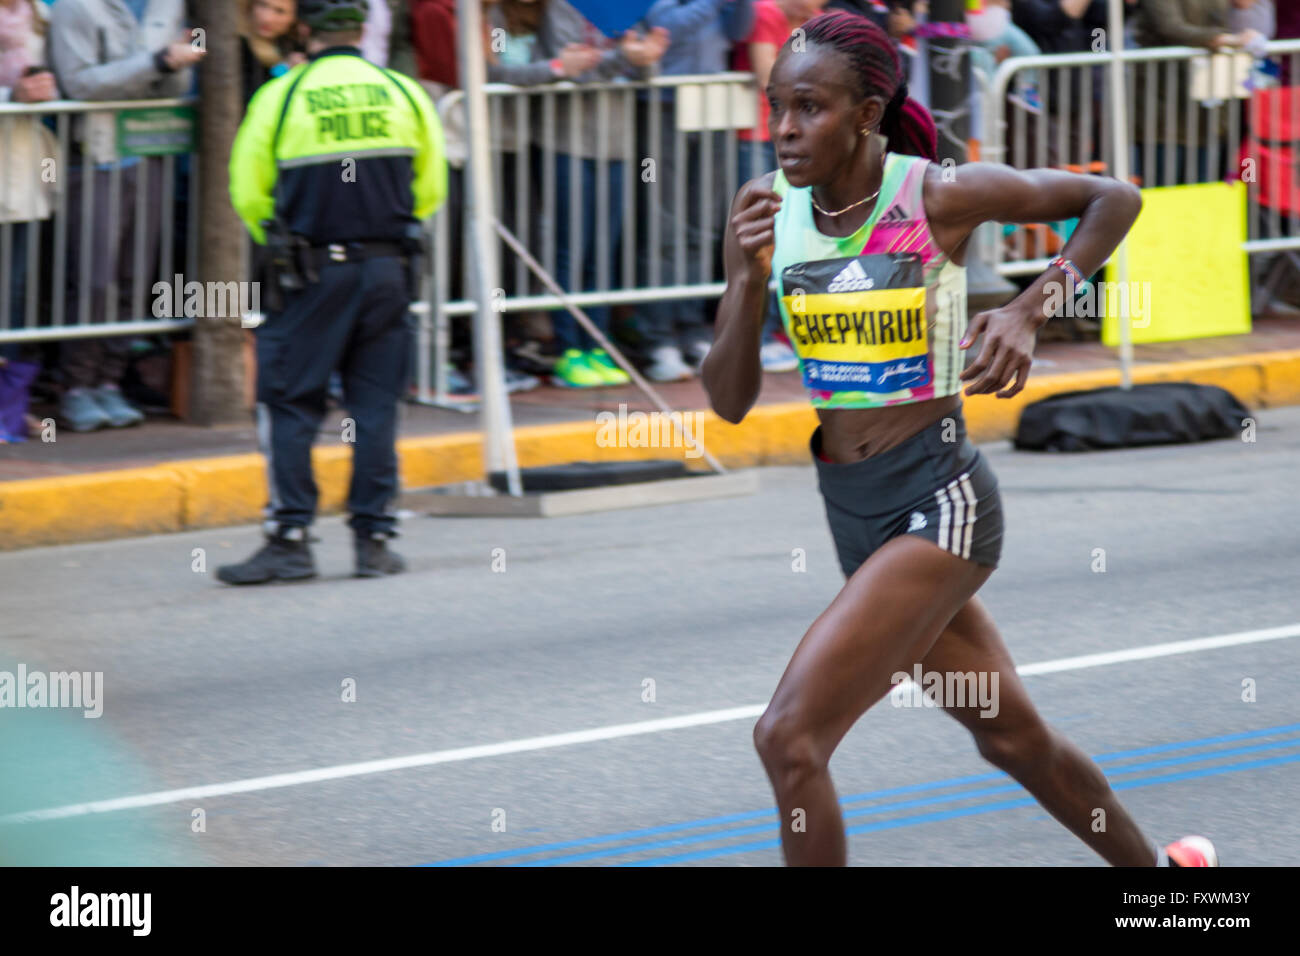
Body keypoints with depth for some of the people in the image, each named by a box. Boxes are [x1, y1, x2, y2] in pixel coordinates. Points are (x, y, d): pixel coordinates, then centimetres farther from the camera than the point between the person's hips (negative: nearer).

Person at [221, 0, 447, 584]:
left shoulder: (280, 99, -4)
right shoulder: (403, 94, 4)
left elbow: (249, 194, 0)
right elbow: (430, 189, 10)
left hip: (314, 273, -3)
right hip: (390, 270, 3)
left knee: (289, 404, 3)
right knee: (376, 405, 8)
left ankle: (291, 539, -2)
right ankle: (374, 539, 8)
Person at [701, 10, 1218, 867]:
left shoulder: (940, 197, -14)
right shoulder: (767, 210, -1)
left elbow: (1115, 199, -1)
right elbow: (729, 401, -1)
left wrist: (1031, 312, -13)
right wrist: (748, 278, -16)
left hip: (937, 499, -7)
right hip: (852, 509, 7)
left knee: (789, 737, -19)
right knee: (1011, 737, 22)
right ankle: (1155, 868, 45)